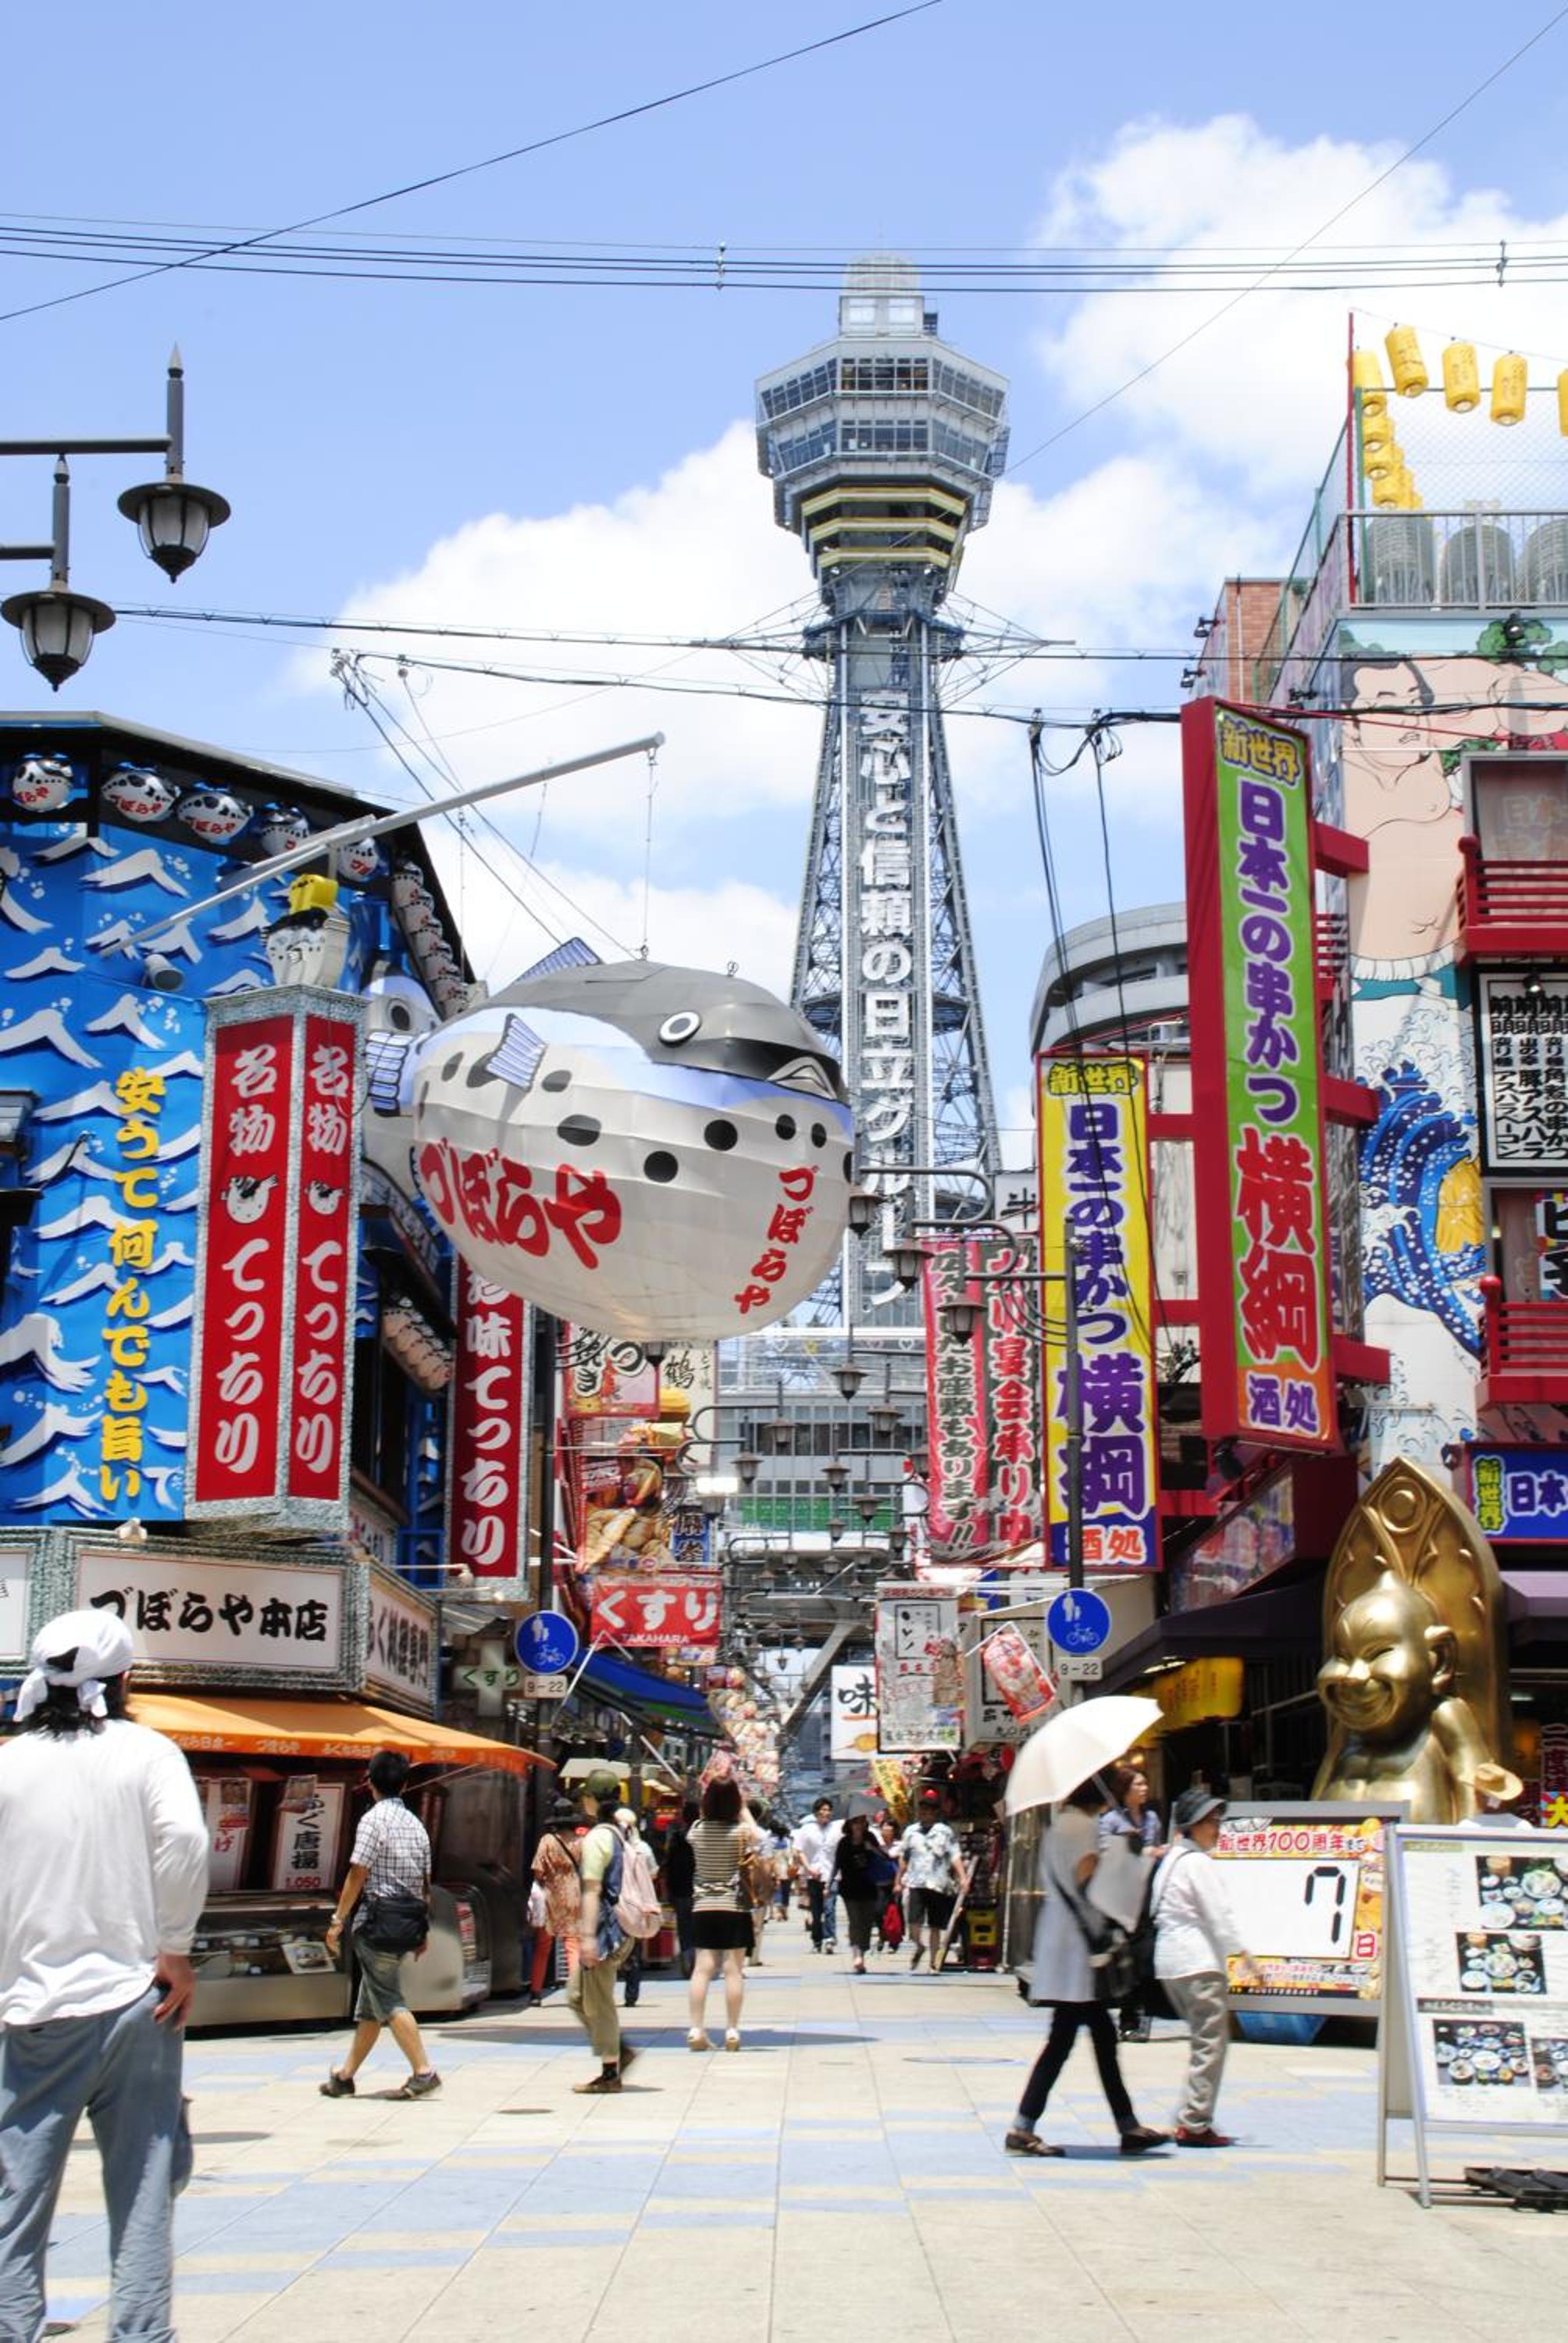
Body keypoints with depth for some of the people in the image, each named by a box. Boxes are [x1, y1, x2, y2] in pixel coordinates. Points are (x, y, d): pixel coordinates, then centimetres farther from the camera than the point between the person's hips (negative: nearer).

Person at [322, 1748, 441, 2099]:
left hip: (377, 1919, -8)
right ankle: (345, 2077, 21)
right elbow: (425, 1882, 13)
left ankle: (423, 2072, -14)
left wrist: (338, 1919, -9)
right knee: (370, 2004, 14)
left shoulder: (374, 1819, -10)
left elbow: (358, 1874, -14)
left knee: (390, 2002, -6)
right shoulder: (415, 1824, 12)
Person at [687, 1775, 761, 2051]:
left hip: (704, 1908, 3)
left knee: (702, 1969, 3)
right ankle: (732, 2031, 3)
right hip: (734, 1907, -3)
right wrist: (744, 1808, 16)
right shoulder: (741, 1831, -10)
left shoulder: (697, 1830, -2)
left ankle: (697, 2031, 0)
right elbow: (757, 1838, 11)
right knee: (734, 1969, 2)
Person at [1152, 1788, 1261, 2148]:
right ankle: (1195, 2125, -9)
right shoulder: (1199, 1863, -10)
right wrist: (1243, 1953, -8)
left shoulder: (1171, 1859, 18)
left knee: (1204, 2039, 16)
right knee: (1211, 2041, -7)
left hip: (1169, 1960, 10)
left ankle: (1190, 2119, 14)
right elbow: (1219, 1914, -14)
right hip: (1198, 1961, -10)